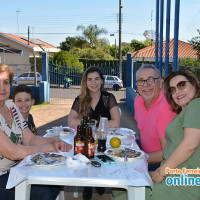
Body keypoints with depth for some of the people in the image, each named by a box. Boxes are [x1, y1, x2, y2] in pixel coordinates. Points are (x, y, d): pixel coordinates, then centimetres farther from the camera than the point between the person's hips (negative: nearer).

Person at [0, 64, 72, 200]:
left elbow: (30, 139, 6)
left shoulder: (11, 107, 6)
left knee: (54, 186, -6)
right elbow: (12, 152, -23)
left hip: (14, 170, 7)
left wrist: (55, 141, -12)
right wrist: (51, 147, -17)